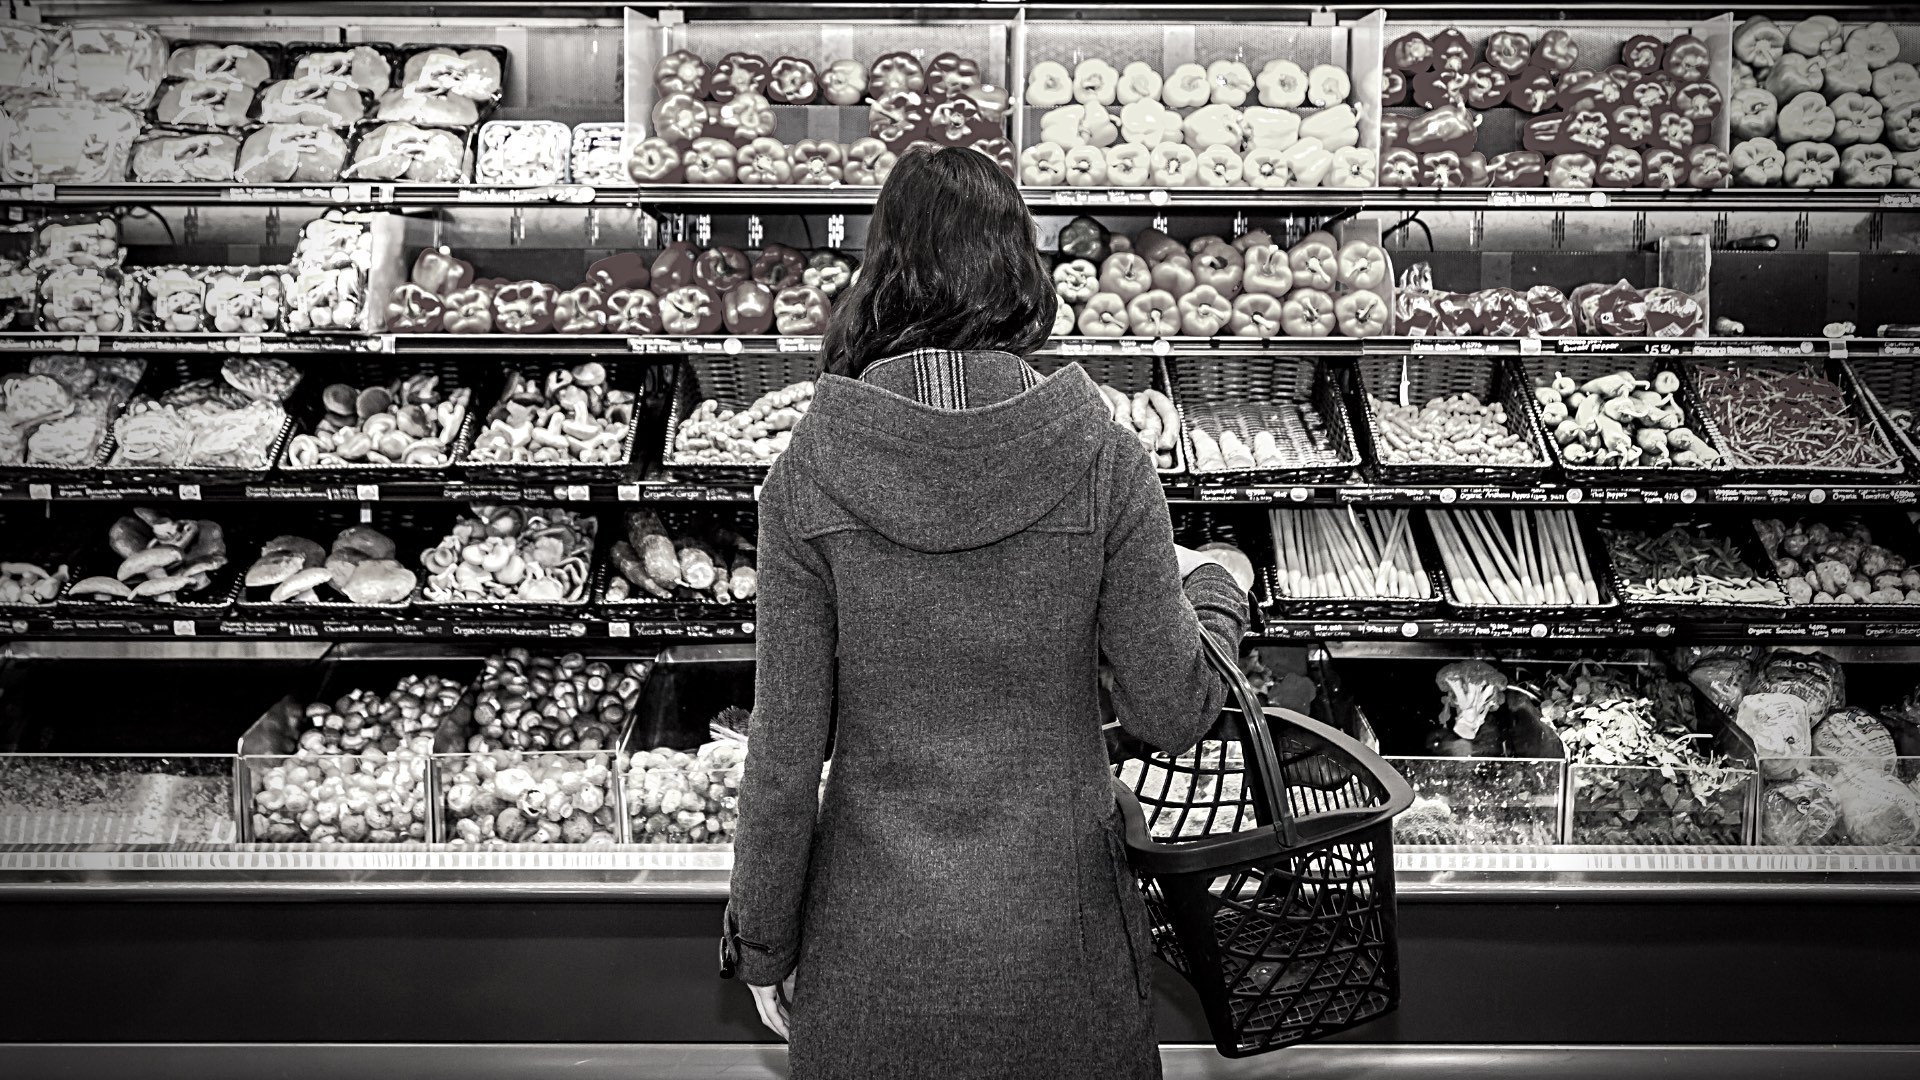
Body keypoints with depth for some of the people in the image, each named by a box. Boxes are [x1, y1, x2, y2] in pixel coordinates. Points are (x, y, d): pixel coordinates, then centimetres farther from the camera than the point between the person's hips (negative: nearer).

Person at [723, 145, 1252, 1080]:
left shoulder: (809, 477, -12)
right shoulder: (1101, 461, -13)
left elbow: (787, 745, -9)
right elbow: (1172, 712, -7)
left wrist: (763, 945, 5)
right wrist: (1214, 593, 13)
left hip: (878, 941, 0)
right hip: (1056, 930, 0)